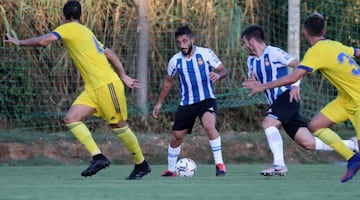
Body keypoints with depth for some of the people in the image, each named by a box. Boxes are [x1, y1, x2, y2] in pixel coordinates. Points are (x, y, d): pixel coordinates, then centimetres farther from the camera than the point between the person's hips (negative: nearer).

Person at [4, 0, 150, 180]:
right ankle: (98, 157, -11)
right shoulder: (85, 31, 19)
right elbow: (109, 53, 23)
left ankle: (142, 165, 13)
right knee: (71, 119, -5)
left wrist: (20, 42, -2)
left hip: (106, 84, -9)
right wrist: (123, 76, 27)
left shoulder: (69, 28, -6)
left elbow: (43, 41, -18)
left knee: (119, 126, 0)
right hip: (93, 89, 9)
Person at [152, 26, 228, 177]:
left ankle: (219, 163, -22)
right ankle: (170, 170, 29)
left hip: (206, 100, -4)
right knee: (176, 137, 8)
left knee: (209, 125, -31)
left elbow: (223, 70, -4)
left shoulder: (206, 54, -9)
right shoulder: (175, 61, -1)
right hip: (186, 104, 4)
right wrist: (159, 103, 16)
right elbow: (168, 81, 15)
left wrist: (218, 75, -28)